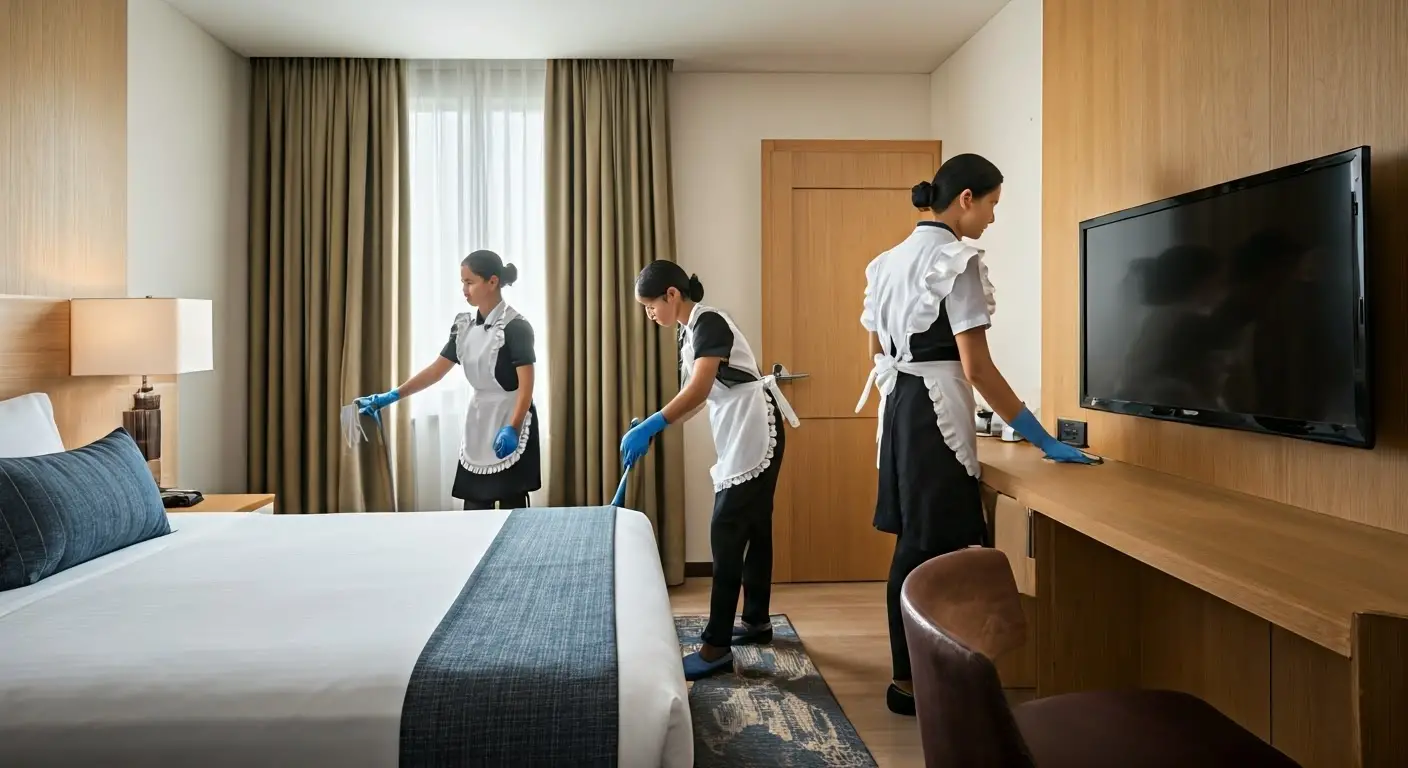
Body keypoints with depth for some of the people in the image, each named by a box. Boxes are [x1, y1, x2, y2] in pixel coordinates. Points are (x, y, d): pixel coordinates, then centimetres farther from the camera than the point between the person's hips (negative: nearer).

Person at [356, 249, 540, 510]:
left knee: (511, 506, -2)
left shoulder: (515, 326, -13)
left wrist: (512, 428, -29)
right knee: (474, 507, 5)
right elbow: (436, 370, 9)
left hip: (510, 423, -6)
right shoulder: (464, 325, 8)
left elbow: (526, 385, -18)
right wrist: (390, 397, 3)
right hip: (478, 422, 7)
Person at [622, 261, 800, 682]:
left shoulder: (709, 322, -15)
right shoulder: (689, 332, 14)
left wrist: (650, 426, -34)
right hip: (738, 434, 10)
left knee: (727, 532, -11)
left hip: (755, 430, -10)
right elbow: (695, 396, 13)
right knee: (751, 527, 16)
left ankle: (716, 647, -8)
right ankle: (757, 621, 29)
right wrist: (652, 429, 3)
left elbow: (699, 390, -28)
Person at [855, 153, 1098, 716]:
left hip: (898, 406, 9)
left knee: (914, 544, 14)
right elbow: (975, 366, -17)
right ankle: (914, 681, 11)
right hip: (937, 408, -9)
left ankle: (912, 675, 24)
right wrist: (1041, 438, -13)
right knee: (933, 548, 0)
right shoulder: (957, 260, -12)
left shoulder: (889, 260, 13)